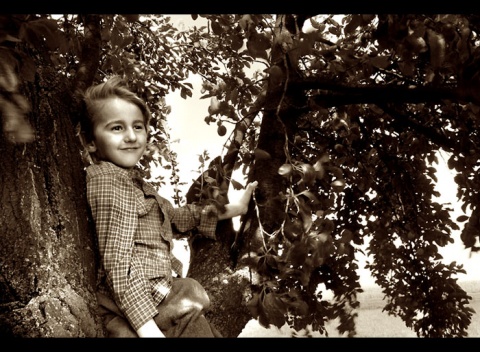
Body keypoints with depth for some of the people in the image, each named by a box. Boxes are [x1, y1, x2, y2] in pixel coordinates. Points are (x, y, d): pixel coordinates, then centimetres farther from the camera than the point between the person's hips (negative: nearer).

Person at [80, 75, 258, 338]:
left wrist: (230, 210, 27)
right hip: (136, 309, -9)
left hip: (156, 300, 9)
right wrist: (149, 330, -23)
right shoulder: (108, 181, -14)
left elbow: (172, 215, 27)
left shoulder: (133, 181, 15)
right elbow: (118, 264, -20)